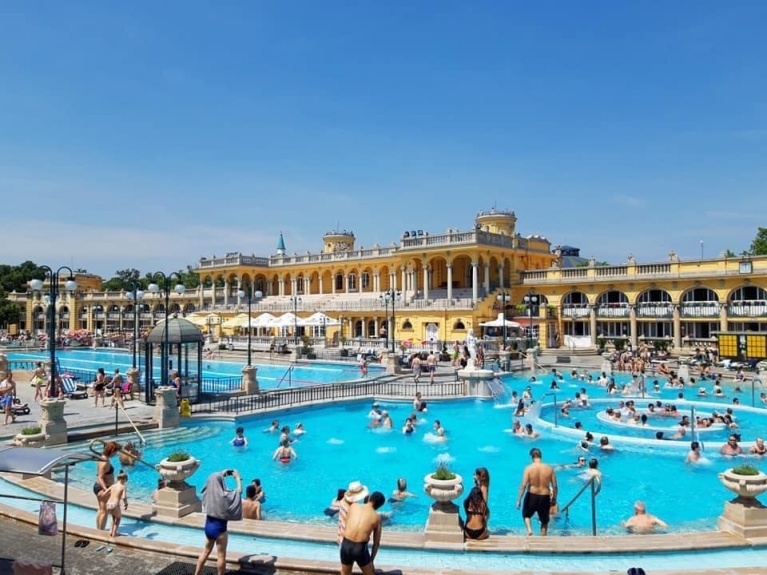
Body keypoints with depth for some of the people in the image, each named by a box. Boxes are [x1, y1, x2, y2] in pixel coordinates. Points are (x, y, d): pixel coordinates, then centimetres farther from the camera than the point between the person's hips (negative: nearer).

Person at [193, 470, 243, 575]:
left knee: (206, 551, 23)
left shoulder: (208, 493, -5)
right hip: (219, 529, -7)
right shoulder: (223, 496, -23)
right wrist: (237, 477, 0)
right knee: (221, 555, 9)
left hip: (208, 526, 7)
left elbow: (213, 480, 17)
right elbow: (239, 491, -12)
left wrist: (222, 474, 19)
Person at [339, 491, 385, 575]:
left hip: (346, 545, 2)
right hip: (361, 548, -2)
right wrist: (371, 560, 20)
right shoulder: (377, 517, 6)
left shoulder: (354, 506, 8)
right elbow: (376, 543, 9)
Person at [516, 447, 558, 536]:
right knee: (544, 521, 21)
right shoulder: (549, 468, -5)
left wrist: (519, 500, -8)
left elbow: (523, 485, -15)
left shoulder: (529, 468, -11)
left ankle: (529, 529, 1)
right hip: (545, 498, 1)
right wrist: (554, 498, 13)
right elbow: (555, 486, -2)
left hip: (532, 496, -1)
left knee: (526, 515, 24)